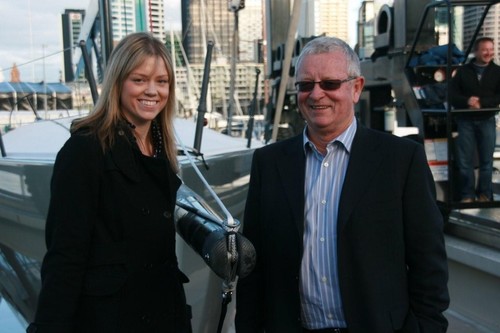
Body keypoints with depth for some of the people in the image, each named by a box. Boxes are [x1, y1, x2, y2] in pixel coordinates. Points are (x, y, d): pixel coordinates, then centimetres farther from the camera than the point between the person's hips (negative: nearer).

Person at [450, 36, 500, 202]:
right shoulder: (463, 71, 5)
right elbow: (452, 94, 2)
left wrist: (482, 102, -18)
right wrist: (467, 101, -17)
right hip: (465, 121, 0)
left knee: (486, 160, 5)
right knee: (465, 161, 1)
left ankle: (484, 194, 14)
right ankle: (467, 195, 10)